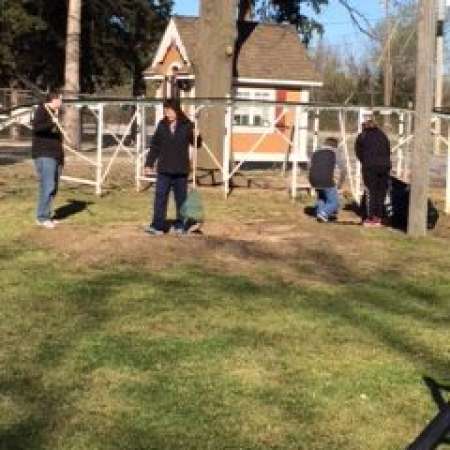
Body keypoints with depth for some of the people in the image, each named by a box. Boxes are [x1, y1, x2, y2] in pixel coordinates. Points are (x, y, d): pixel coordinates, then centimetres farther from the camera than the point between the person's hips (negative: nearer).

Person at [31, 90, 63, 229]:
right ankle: (42, 218, -8)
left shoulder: (55, 112, 20)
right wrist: (52, 123, -36)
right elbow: (36, 126, -22)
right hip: (44, 155, -9)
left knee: (53, 188, 8)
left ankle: (46, 216, 15)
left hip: (56, 155, 9)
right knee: (47, 187, -14)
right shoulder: (42, 110, -6)